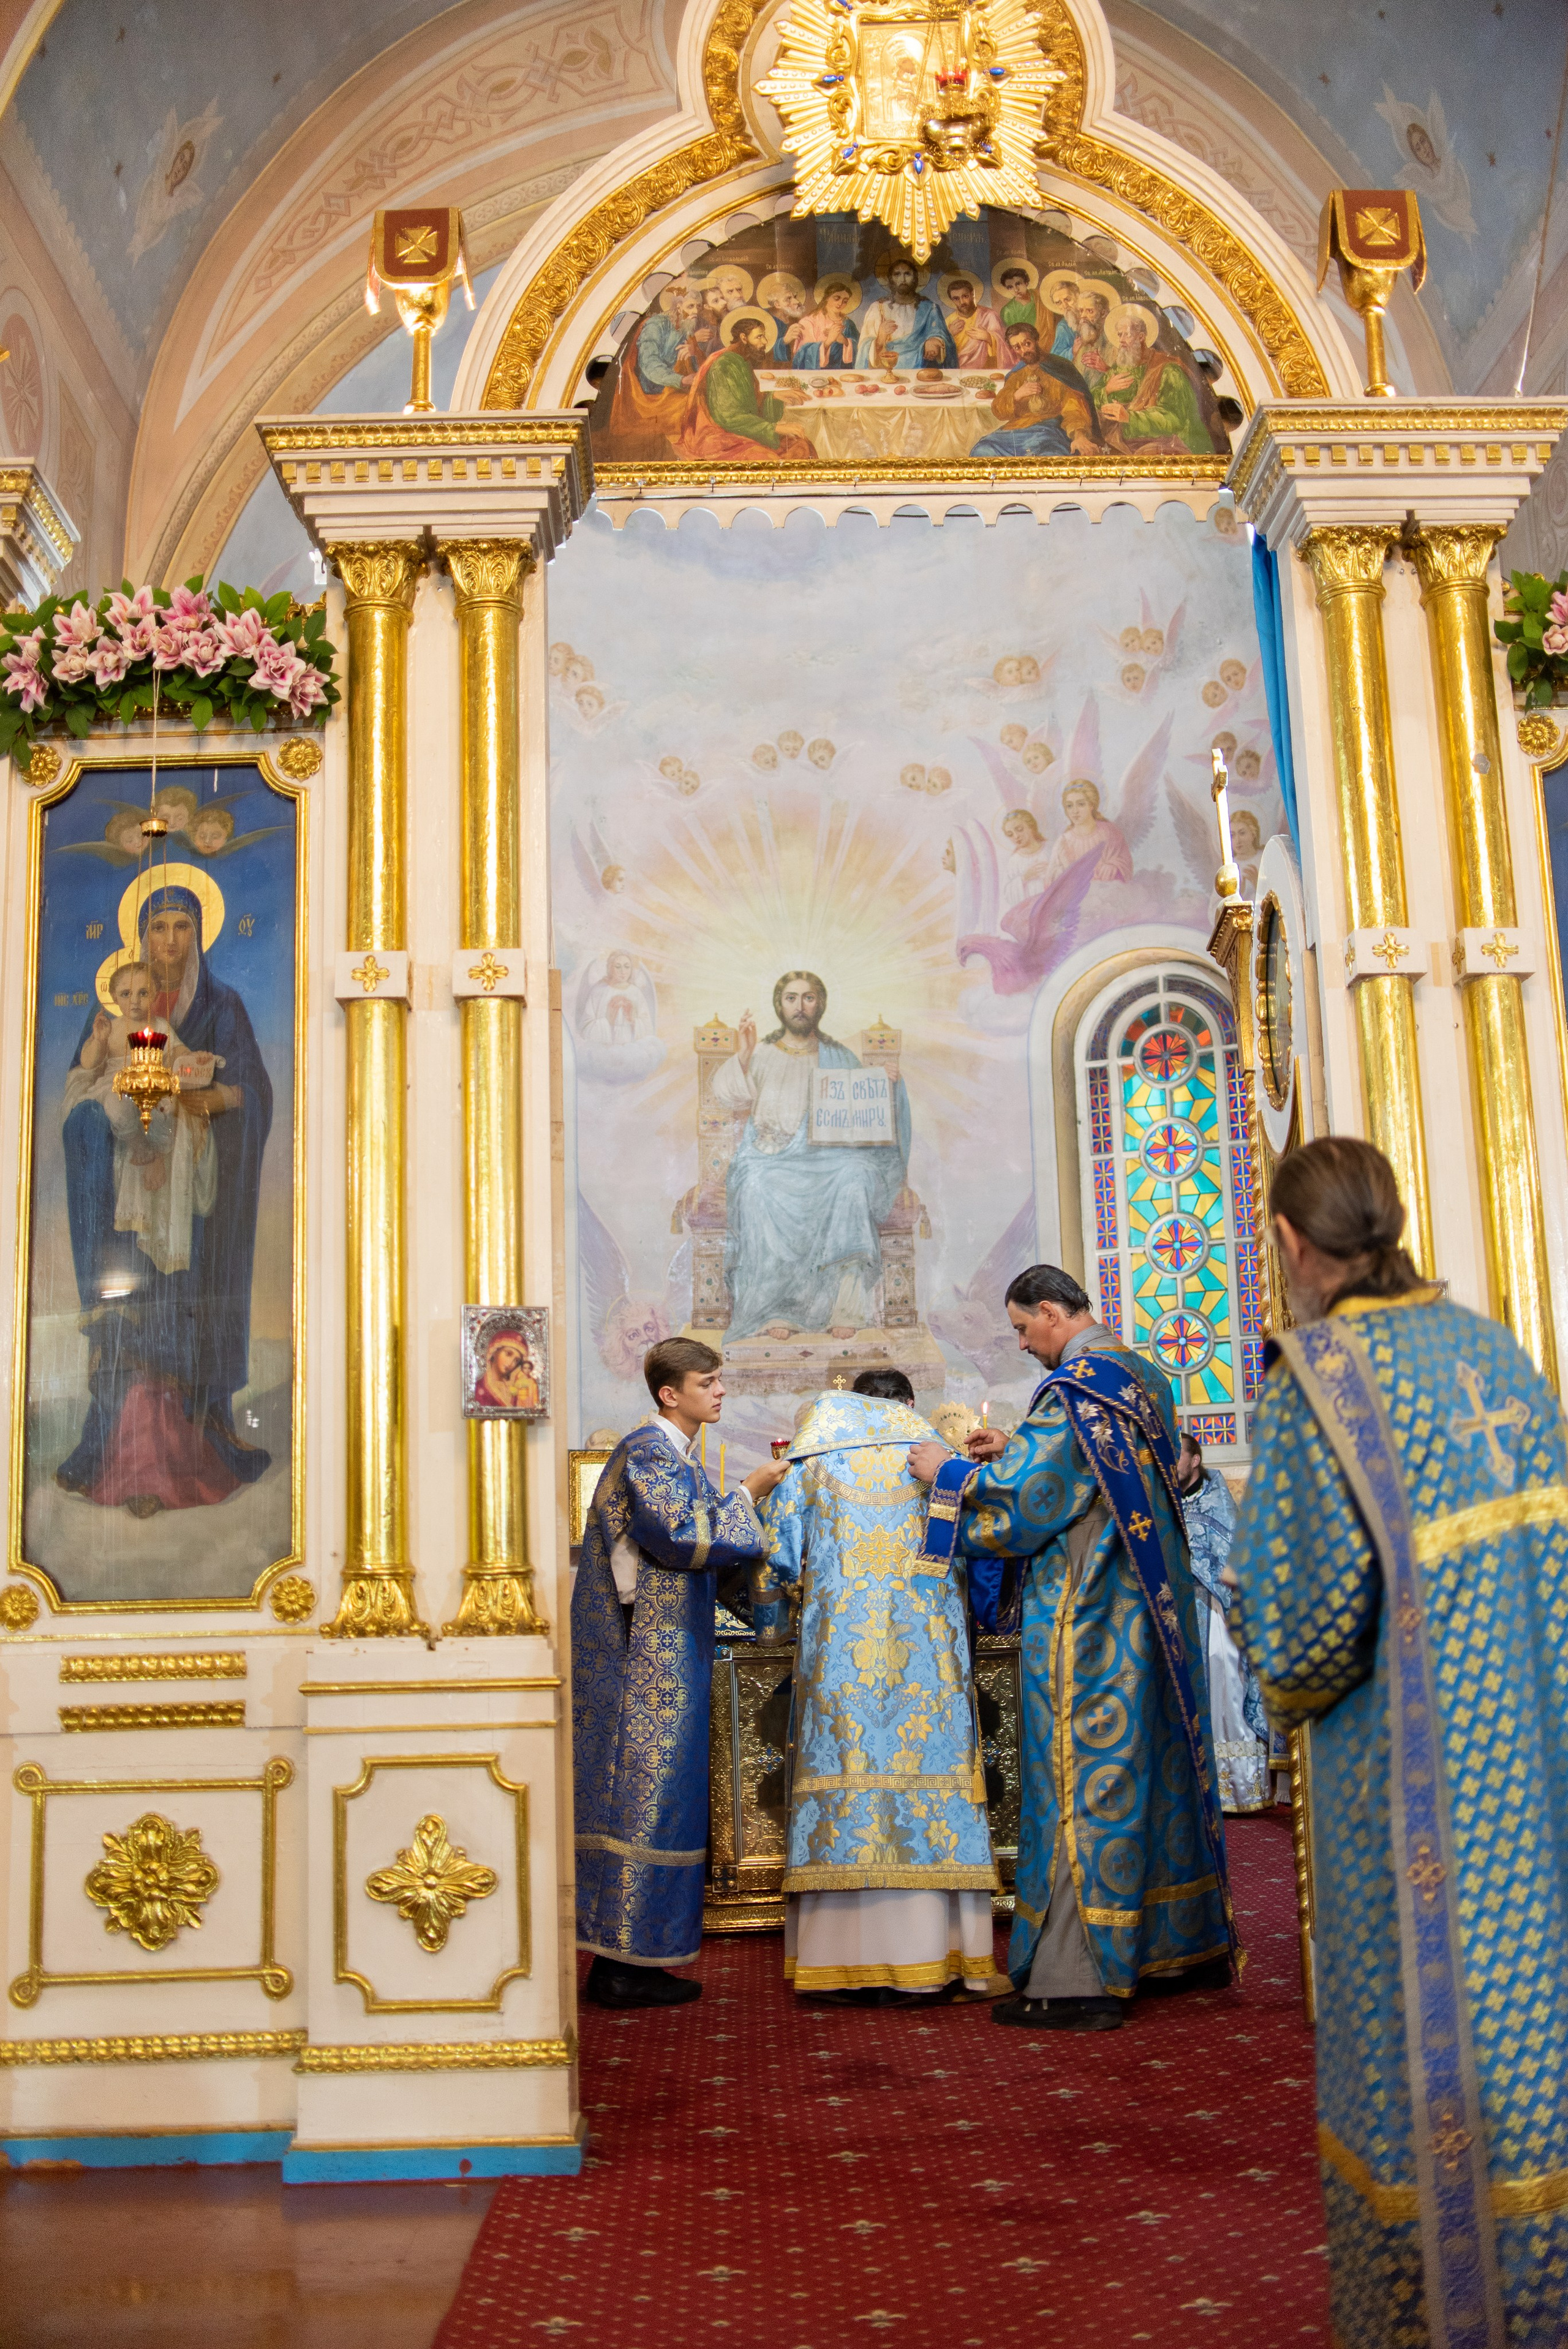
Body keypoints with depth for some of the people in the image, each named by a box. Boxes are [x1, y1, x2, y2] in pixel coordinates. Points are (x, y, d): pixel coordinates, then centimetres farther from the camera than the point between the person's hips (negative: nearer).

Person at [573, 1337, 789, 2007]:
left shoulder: (672, 1454, 19)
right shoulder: (647, 1452, -13)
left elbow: (692, 1542, 24)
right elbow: (683, 1537, -21)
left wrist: (747, 1498, 14)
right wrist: (747, 1493, -11)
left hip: (658, 1650, 10)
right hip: (647, 1655, -10)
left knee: (639, 1796, 10)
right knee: (648, 1796, -7)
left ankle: (619, 1956, 15)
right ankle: (625, 1967, -2)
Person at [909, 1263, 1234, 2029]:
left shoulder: (1072, 1387, -17)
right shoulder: (1145, 1378, 11)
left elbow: (1021, 1501, -18)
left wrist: (947, 1472, -3)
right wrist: (1016, 1453, 17)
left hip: (1085, 1614, -9)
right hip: (1154, 1611, 9)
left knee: (1084, 1773, -5)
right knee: (1160, 1759, 16)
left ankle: (1078, 1978, -1)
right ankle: (1190, 1943, 26)